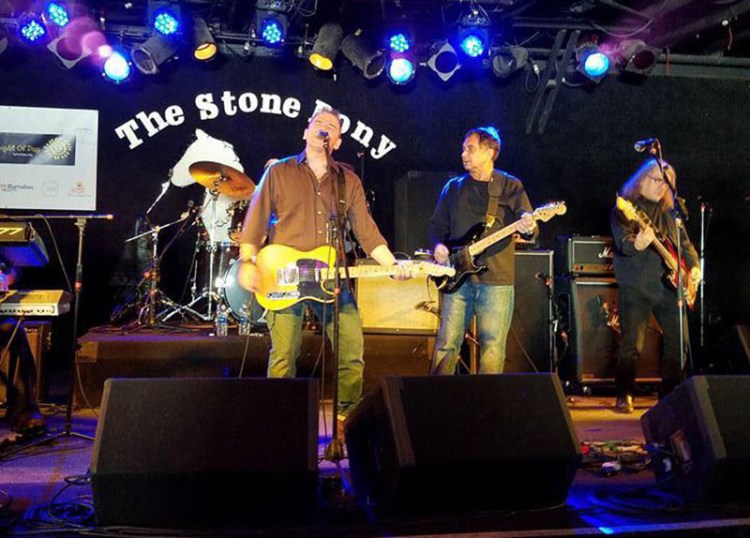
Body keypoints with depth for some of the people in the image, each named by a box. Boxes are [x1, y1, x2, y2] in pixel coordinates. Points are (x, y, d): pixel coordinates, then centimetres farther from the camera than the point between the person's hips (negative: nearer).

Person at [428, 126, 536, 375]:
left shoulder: (510, 186, 5)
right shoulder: (453, 187, 13)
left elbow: (528, 221, -4)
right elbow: (436, 226, 18)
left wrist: (527, 226, -28)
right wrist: (438, 245, -3)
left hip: (496, 279, -2)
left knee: (492, 346, 0)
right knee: (447, 342, 1)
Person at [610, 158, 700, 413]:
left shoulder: (669, 211, 17)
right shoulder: (625, 208, -1)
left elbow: (685, 243, 21)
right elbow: (623, 242, -15)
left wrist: (693, 266, 5)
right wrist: (637, 244, -37)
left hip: (668, 285, 6)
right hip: (636, 287, -6)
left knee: (678, 340, 6)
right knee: (632, 344, -10)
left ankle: (671, 394, 20)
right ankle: (624, 396, 1)